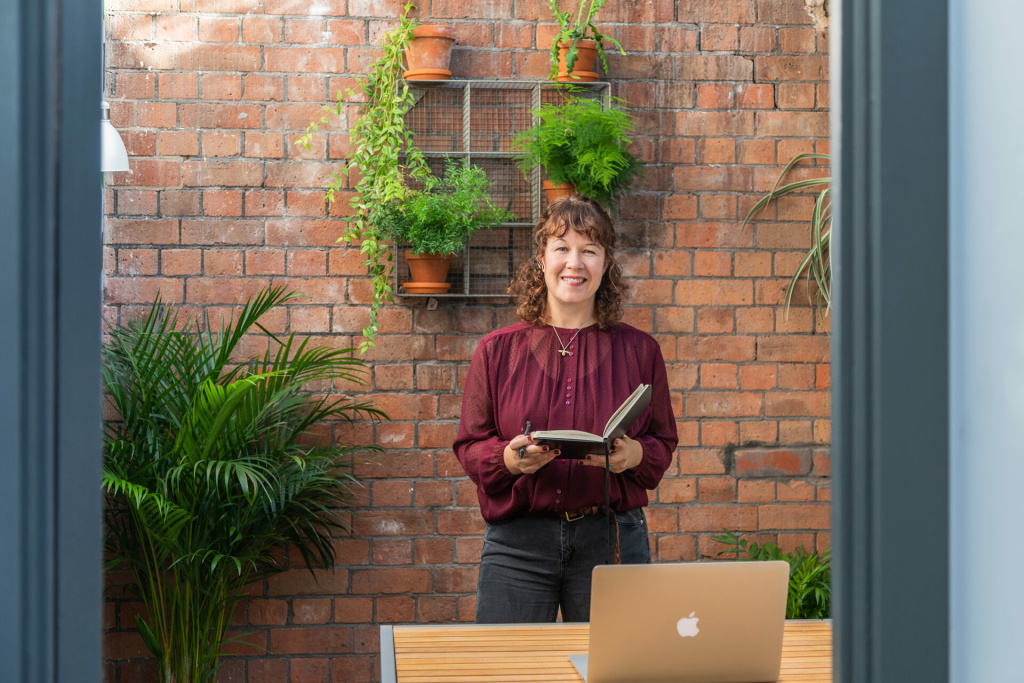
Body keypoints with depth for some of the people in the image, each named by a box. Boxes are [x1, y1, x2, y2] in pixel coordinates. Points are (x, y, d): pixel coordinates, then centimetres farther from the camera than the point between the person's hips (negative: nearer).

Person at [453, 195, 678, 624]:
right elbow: (469, 446, 6)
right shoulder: (498, 350, 4)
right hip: (517, 541, 0)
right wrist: (508, 458, -15)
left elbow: (664, 443, 10)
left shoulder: (639, 350, 5)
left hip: (612, 539, 1)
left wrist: (633, 455, -12)